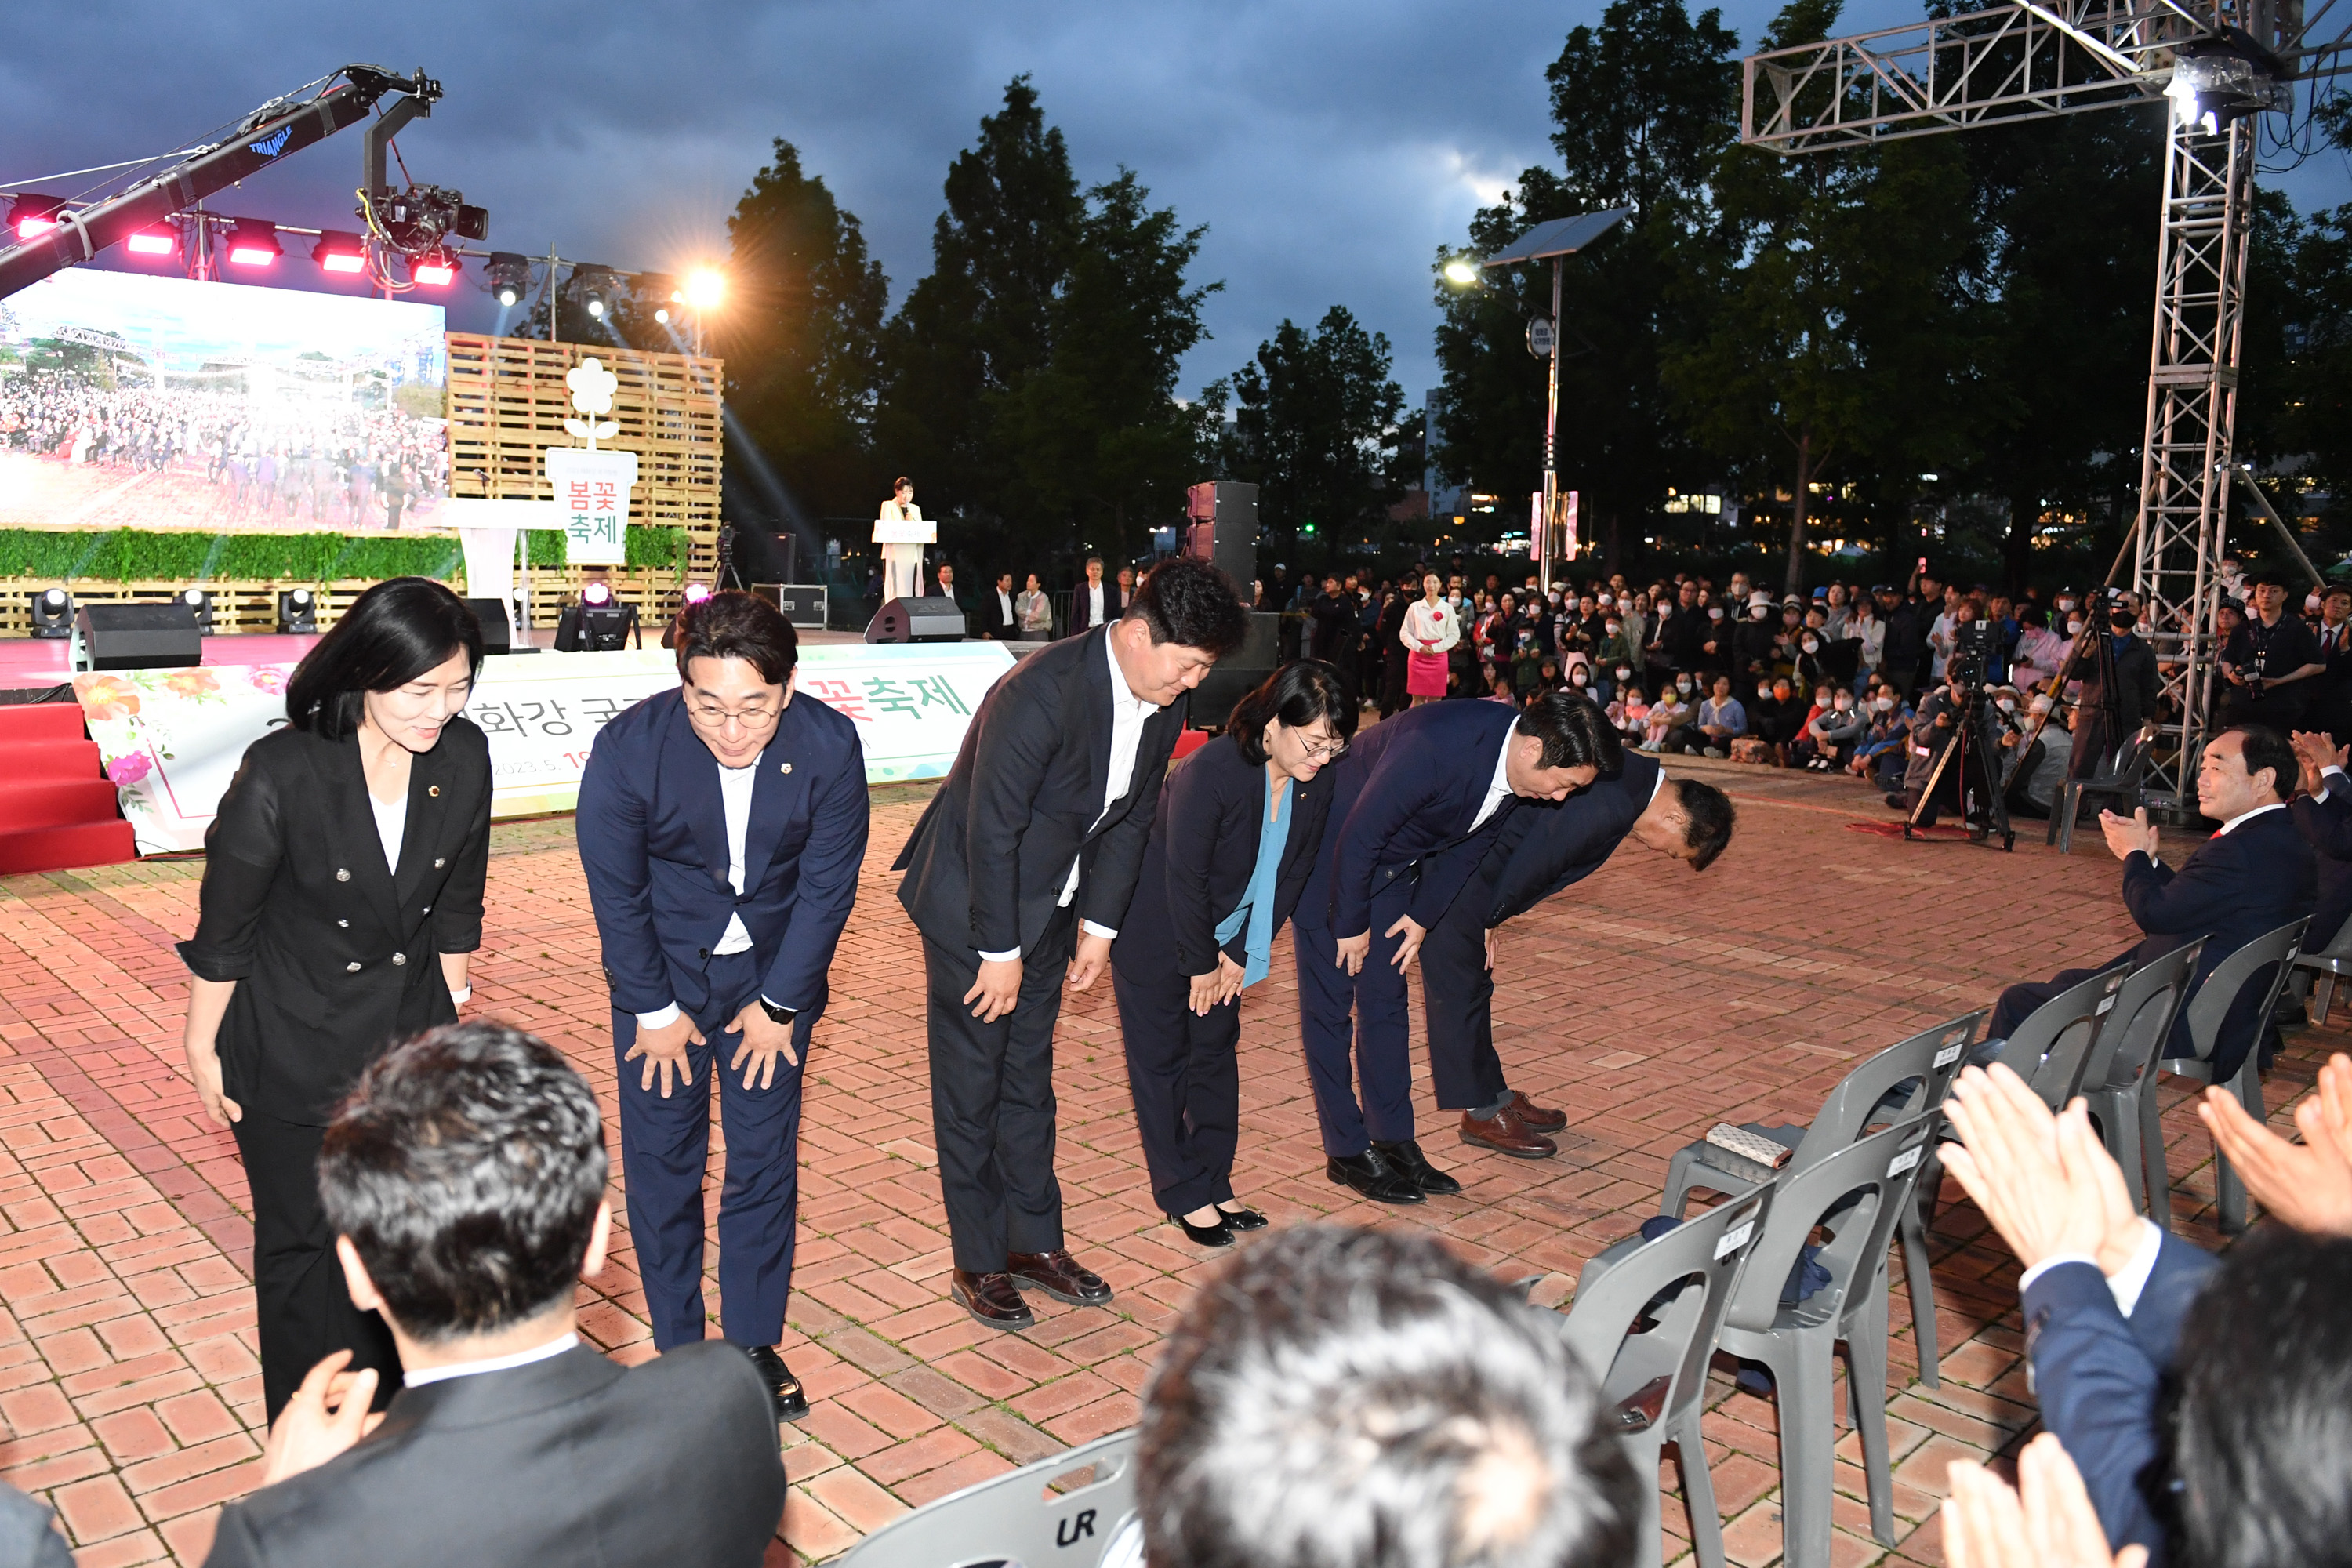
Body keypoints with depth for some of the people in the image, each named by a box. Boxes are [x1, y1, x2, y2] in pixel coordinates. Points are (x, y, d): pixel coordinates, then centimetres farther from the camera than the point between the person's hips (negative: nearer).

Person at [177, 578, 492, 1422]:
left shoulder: (465, 757, -11)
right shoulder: (282, 774, -24)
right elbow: (222, 930, -11)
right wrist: (203, 1051, -2)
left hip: (411, 1034, 4)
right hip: (291, 1047, -3)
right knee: (305, 1243, 12)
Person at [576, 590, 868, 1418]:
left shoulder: (829, 746, -22)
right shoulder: (628, 748, -24)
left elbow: (827, 887, -10)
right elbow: (617, 893, -12)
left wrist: (779, 1004, -6)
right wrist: (655, 1010, -7)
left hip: (775, 971, 1)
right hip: (663, 970, -1)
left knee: (766, 1157, 5)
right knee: (662, 1160, 4)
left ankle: (755, 1343, 22)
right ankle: (677, 1347, 21)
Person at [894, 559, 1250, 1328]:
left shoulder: (1165, 701, -5)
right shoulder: (1041, 692, -30)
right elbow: (992, 827, -26)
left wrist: (1100, 925, 5)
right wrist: (999, 952, -20)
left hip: (1046, 906, 7)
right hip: (972, 901, -7)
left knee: (1028, 1078, 16)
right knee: (971, 1085, 3)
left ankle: (1035, 1241, 28)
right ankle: (979, 1262, 16)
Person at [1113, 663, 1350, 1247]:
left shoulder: (1316, 785, -13)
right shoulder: (1210, 772, -32)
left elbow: (1290, 875, -2)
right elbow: (1185, 877, -24)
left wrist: (1242, 953, -3)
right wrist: (1200, 964, -15)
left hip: (1223, 934, 6)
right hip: (1156, 930, -6)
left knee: (1217, 1050, 12)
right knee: (1163, 1057, 3)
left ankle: (1214, 1183, 24)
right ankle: (1184, 1194, 14)